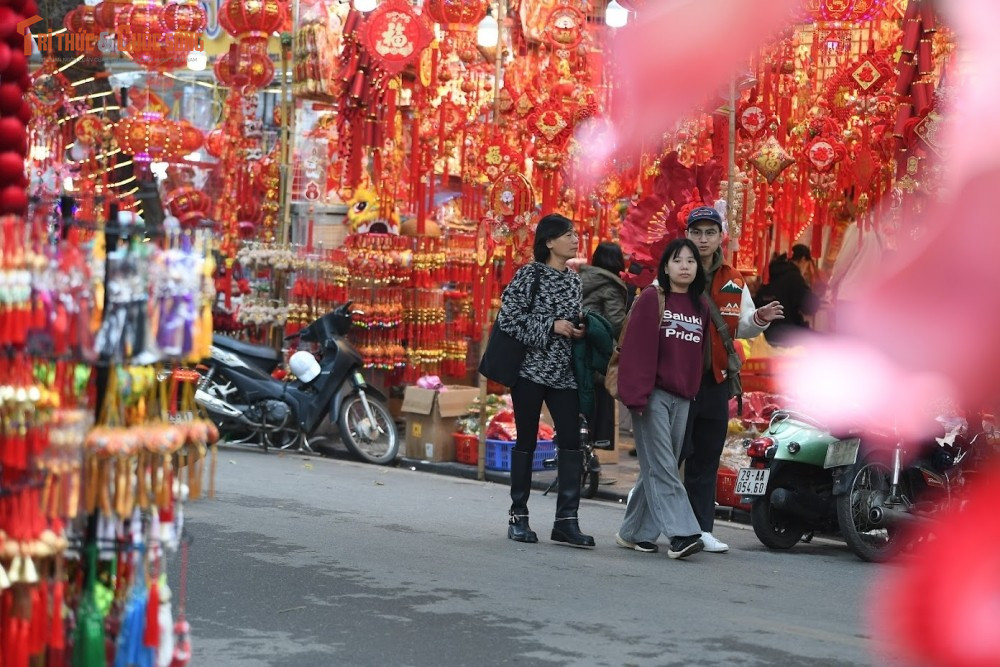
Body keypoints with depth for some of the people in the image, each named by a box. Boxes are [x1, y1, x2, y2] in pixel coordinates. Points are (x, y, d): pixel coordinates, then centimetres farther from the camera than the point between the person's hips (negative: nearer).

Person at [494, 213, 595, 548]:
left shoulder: (574, 280, 12)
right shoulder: (530, 274, -5)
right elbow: (507, 318, -11)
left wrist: (580, 330, 1)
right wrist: (551, 326, -16)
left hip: (563, 373, 5)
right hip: (530, 368, -5)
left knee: (571, 442, -4)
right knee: (527, 441, 3)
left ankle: (566, 520, -1)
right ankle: (518, 516, 13)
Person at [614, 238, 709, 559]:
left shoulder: (700, 306, 13)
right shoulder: (651, 299, -4)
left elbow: (700, 353, 17)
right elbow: (636, 349, -10)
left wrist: (694, 391, 12)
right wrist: (637, 395, -17)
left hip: (682, 399, 6)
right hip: (653, 396, -6)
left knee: (657, 469, 9)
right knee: (662, 468, -10)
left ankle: (635, 532, 17)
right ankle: (682, 533, -16)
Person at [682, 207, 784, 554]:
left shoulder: (733, 282, 12)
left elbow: (741, 329, 14)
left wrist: (758, 319, -6)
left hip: (714, 378, 5)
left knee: (707, 456, 8)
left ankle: (702, 528, 14)